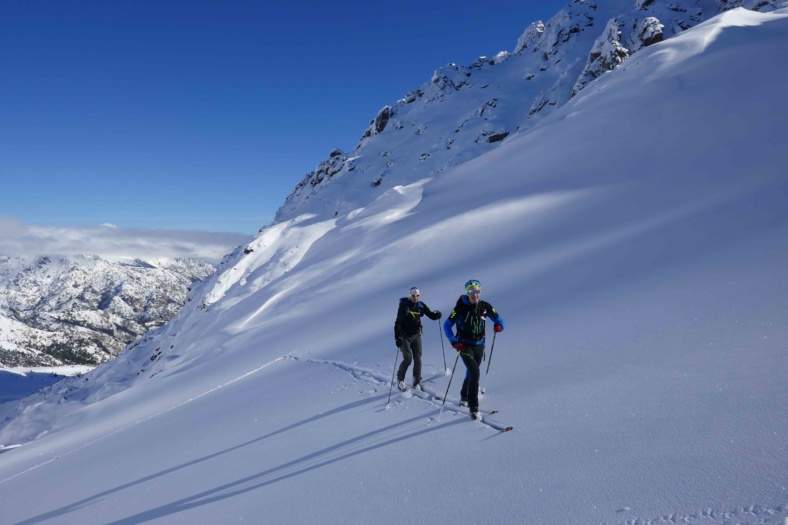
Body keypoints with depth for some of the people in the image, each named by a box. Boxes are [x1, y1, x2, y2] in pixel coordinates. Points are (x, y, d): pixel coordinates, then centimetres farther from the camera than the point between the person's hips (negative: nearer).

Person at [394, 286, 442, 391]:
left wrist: (437, 315, -20)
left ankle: (417, 383, 12)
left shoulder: (421, 306, 2)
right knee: (408, 359, -10)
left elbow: (430, 315, 4)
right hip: (405, 336, -4)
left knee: (418, 359, 0)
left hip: (416, 335, 4)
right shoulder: (403, 306, -9)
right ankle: (400, 379, 13)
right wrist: (397, 337, -15)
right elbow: (398, 322, -10)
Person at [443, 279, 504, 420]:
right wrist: (454, 342, -22)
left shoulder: (485, 306, -7)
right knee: (475, 373, -19)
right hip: (465, 345, -4)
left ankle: (464, 397, 46)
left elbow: (499, 319, -1)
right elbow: (447, 326, -11)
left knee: (472, 373, 19)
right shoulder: (460, 307, -16)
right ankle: (473, 408, -10)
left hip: (479, 345, 4)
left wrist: (499, 326, -25)